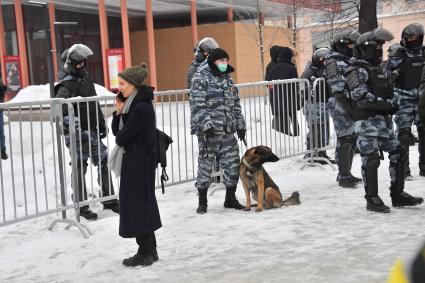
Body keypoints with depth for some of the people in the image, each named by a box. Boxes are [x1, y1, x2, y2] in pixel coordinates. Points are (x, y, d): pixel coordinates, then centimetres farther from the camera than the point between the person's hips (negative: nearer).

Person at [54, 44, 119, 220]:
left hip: (92, 131, 8)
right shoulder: (66, 85, -14)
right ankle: (81, 207, 11)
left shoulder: (86, 78, 12)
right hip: (77, 133, -8)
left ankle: (109, 200, 23)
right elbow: (61, 109, -26)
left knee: (104, 163, 11)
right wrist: (72, 127, -32)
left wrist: (101, 123, 19)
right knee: (80, 168, 0)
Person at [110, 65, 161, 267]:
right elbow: (116, 132, 9)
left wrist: (120, 138, 3)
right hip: (134, 161, 10)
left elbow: (122, 138, -20)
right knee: (143, 204, 14)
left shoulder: (141, 108, -20)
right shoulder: (132, 104, 11)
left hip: (139, 163, -10)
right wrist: (119, 111, -5)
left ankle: (145, 253, 7)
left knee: (137, 205, -2)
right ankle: (150, 250, 24)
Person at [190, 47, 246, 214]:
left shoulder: (227, 78, 16)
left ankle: (230, 198, 20)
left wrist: (240, 125, 17)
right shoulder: (200, 78, -6)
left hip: (228, 131, 6)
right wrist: (206, 125, -21)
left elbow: (236, 104, 21)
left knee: (232, 164, 6)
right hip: (209, 131, -6)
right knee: (205, 164, 1)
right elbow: (197, 105, -14)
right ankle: (202, 201, 14)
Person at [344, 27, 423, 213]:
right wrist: (386, 104, -19)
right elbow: (362, 97, -20)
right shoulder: (357, 70, -9)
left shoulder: (380, 69, 19)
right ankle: (372, 199, 3)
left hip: (385, 120, 9)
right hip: (367, 121, -9)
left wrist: (393, 103, 2)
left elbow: (390, 92, 23)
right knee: (371, 159, -7)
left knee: (398, 154, 10)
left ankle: (397, 195, 20)